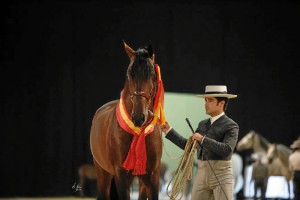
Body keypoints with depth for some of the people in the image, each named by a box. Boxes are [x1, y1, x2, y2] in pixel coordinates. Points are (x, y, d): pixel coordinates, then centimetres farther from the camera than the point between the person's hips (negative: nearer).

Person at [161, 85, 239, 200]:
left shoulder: (231, 126, -6)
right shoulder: (203, 124, 16)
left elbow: (226, 150, -21)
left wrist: (203, 139, -22)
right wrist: (169, 131, 17)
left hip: (221, 175, -7)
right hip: (202, 174, 7)